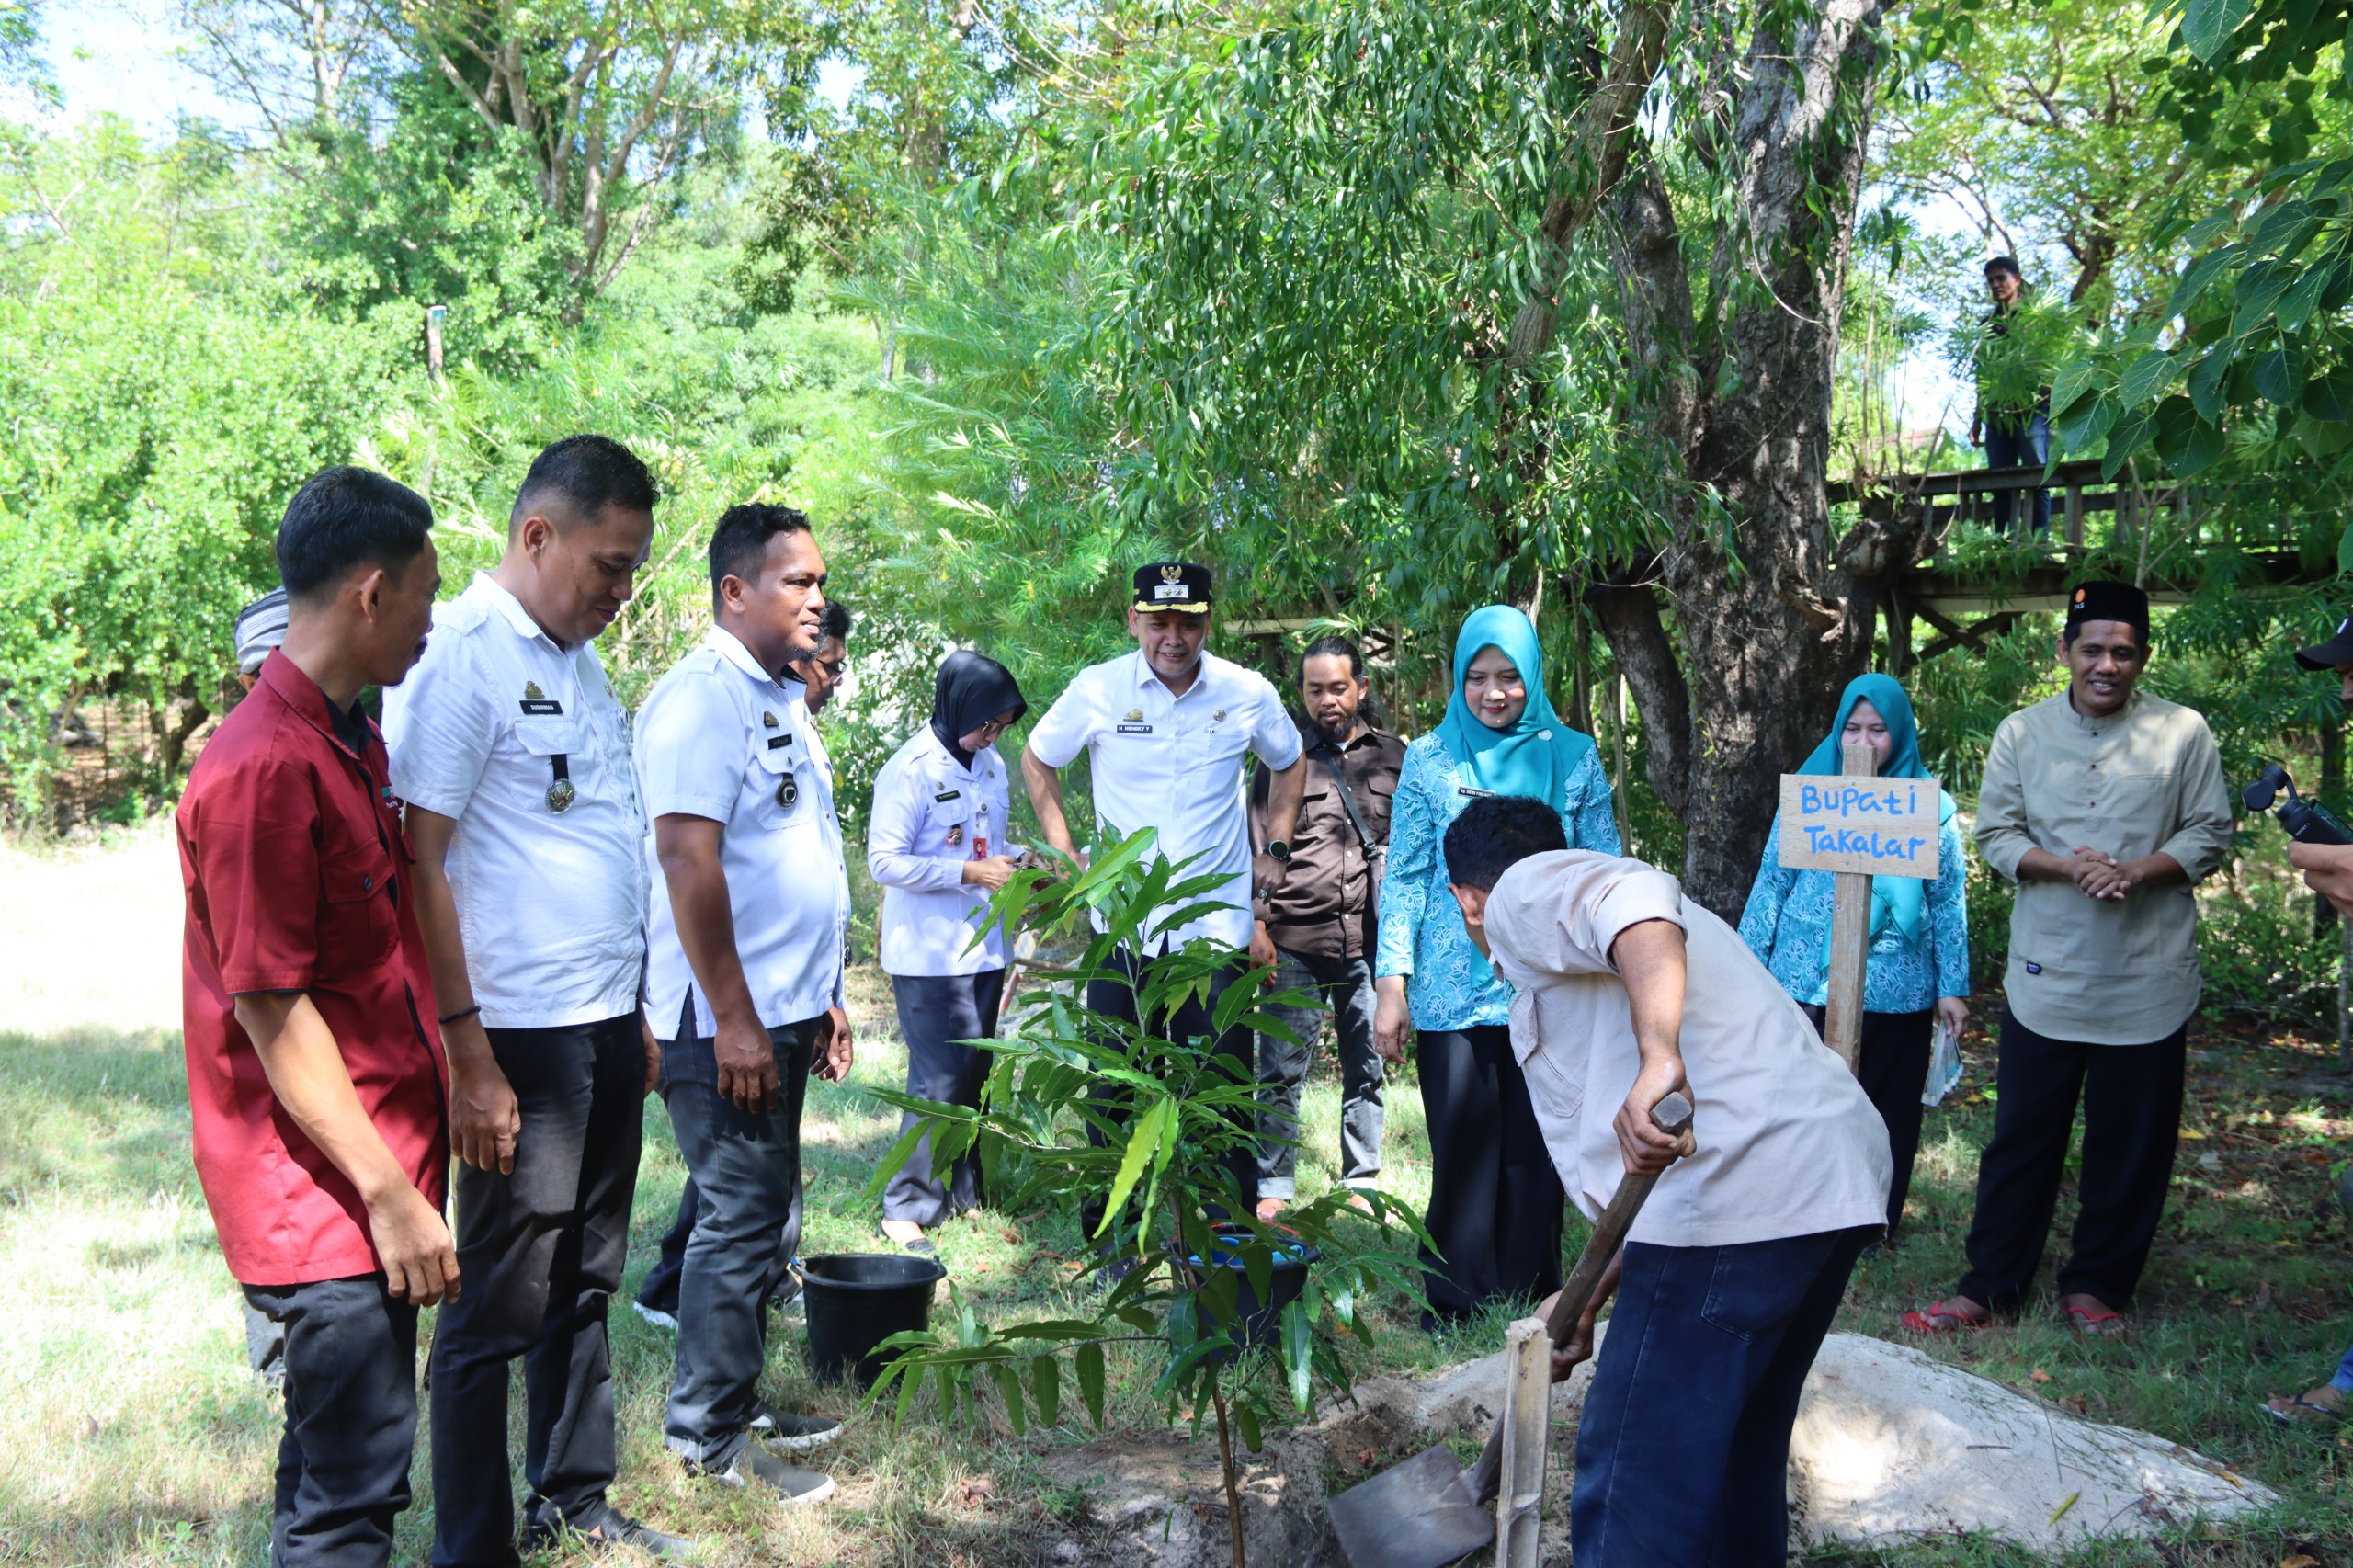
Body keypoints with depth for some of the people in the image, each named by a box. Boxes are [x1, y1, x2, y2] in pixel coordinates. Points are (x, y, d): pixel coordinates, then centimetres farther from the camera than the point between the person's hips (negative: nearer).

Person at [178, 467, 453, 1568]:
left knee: (338, 1456, 19)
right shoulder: (263, 770, -19)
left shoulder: (354, 746, 12)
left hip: (381, 1169, 10)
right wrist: (389, 1195, -19)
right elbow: (271, 1012, -20)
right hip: (325, 1197, -10)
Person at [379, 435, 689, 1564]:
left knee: (584, 1285, 18)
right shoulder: (462, 653, -13)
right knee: (500, 1309, 3)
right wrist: (465, 1054, -19)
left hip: (606, 1026, 8)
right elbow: (416, 862, -17)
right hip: (521, 1039, -8)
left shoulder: (577, 659, 13)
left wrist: (634, 1014, 17)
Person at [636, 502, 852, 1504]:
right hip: (729, 1020, -9)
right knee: (742, 1221, -2)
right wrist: (733, 1019, -23)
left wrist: (821, 998, 20)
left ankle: (738, 1402, 29)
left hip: (781, 1015, 10)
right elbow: (686, 859, -23)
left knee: (765, 1218, 16)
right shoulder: (701, 698, -15)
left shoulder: (779, 701, 15)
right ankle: (708, 1435, 11)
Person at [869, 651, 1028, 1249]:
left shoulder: (991, 765, 9)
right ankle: (907, 1206, 2)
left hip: (984, 948, 7)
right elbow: (885, 861, -16)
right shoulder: (911, 771, -13)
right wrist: (970, 874, -19)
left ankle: (962, 1193, 24)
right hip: (929, 955, -7)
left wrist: (1015, 862, 0)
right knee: (939, 1078, -7)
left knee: (972, 1072, 13)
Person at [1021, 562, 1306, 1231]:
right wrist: (1064, 854, 7)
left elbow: (1288, 763, 20)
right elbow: (1038, 760, 13)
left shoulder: (1248, 694, -1)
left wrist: (1276, 849, 12)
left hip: (1217, 924, 0)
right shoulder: (1097, 690, -4)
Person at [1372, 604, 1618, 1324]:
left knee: (1535, 1149, 4)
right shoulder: (1431, 758, 4)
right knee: (1463, 1149, 0)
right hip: (1452, 989, -1)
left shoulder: (1573, 757, 6)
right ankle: (1455, 1309, 13)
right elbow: (1404, 876, 4)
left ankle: (1531, 1304, 18)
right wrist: (1392, 984, -2)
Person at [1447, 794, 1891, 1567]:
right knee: (1738, 1448, 25)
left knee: (1636, 1478, -3)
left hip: (1744, 1190, -10)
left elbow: (1629, 895, -20)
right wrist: (1588, 1302, 38)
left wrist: (1658, 1058, -33)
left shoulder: (1524, 889, 5)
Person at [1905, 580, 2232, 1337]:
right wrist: (2066, 865, -15)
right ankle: (1990, 1286, 14)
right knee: (2022, 1134, 5)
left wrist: (2141, 870, -15)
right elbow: (1995, 835, 3)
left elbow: (2210, 835, 3)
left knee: (2131, 1144, 7)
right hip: (2046, 972, 0)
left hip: (2149, 979, 0)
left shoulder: (2183, 733, 1)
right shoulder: (2022, 732, 4)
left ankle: (2095, 1285, 23)